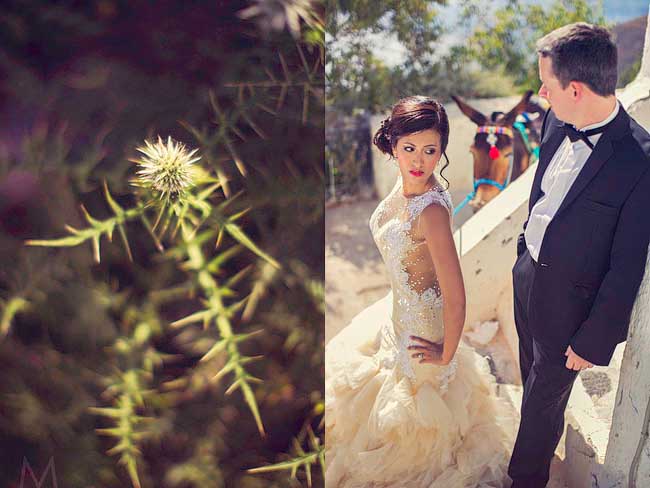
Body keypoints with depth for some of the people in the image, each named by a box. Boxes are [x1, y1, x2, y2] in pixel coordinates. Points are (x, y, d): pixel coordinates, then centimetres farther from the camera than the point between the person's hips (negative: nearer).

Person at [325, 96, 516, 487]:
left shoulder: (431, 210, -35)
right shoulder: (407, 183, -9)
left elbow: (456, 299, -33)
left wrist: (447, 354, -18)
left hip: (423, 324, -9)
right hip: (400, 307, 9)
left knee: (416, 400, 18)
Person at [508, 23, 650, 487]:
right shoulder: (557, 123, -8)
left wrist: (595, 341, -14)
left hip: (567, 303, -6)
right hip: (527, 274, 7)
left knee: (544, 398, 14)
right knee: (532, 374, 29)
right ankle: (547, 430, 58)